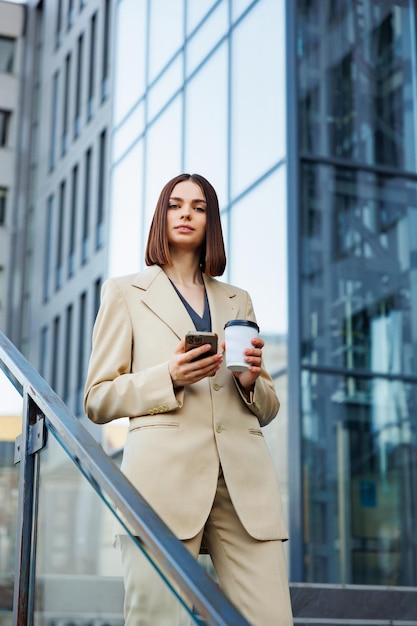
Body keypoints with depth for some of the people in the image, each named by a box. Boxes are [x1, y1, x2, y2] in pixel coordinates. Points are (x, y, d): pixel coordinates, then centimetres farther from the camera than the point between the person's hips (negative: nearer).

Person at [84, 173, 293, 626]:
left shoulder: (238, 301, 25)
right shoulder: (124, 292, 16)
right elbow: (97, 400, 8)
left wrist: (251, 381, 2)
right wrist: (169, 377, -8)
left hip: (243, 480, 3)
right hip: (165, 476, -3)